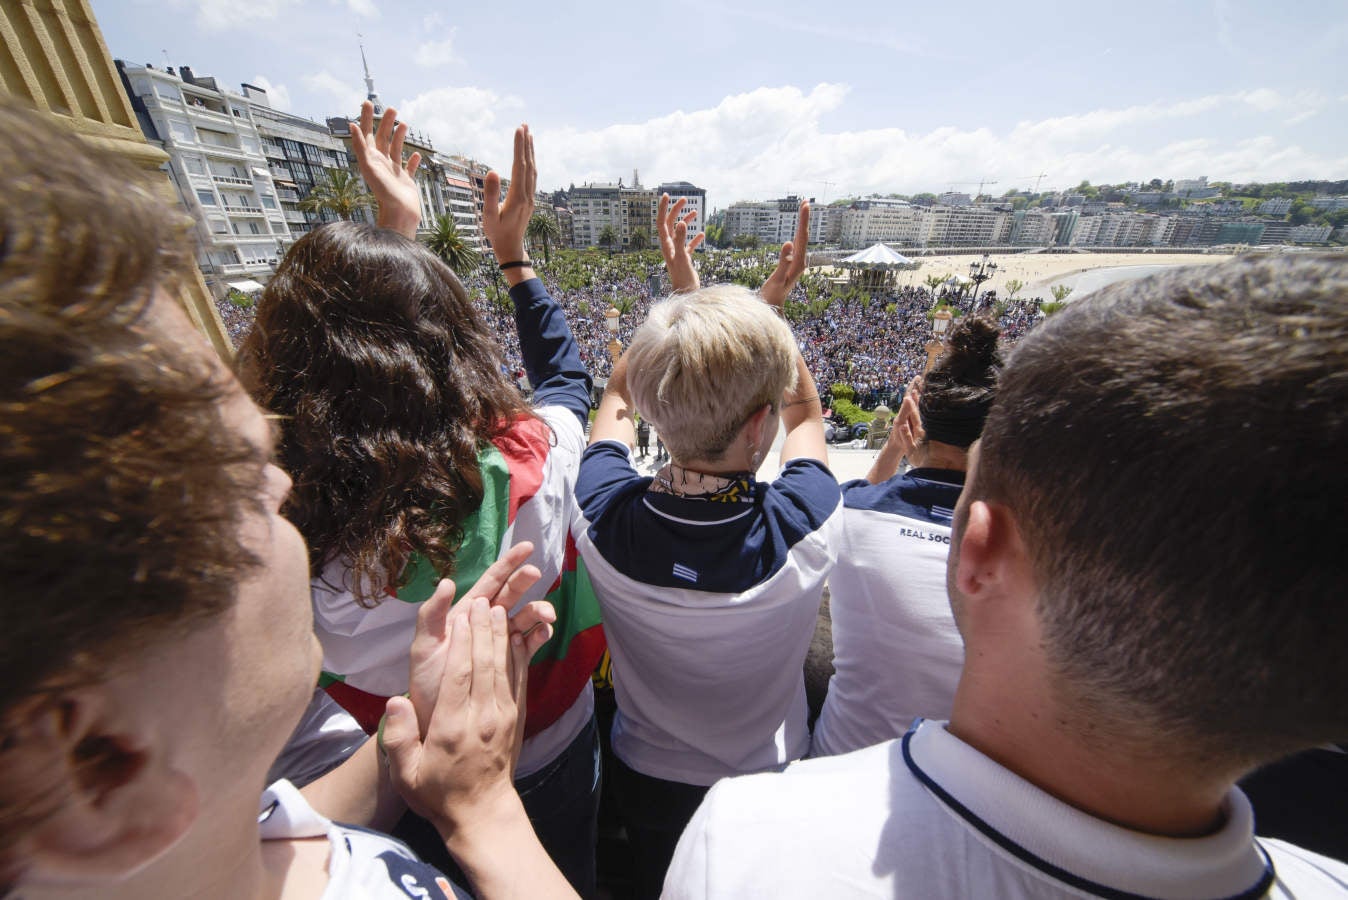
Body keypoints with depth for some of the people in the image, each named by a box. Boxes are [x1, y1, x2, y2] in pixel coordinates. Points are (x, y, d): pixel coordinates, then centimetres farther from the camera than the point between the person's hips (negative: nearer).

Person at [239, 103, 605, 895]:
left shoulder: (285, 519, -31)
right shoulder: (530, 461, -34)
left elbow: (344, 365, -11)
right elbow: (566, 376, -10)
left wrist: (396, 228, -2)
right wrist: (516, 254, -2)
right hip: (552, 761, 0)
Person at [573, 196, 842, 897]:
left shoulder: (602, 516, -34)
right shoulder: (804, 528, -37)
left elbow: (618, 399, -12)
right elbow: (804, 413, -14)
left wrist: (679, 292, -8)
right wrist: (772, 304, -9)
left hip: (645, 780, 1)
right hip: (769, 785, 0)